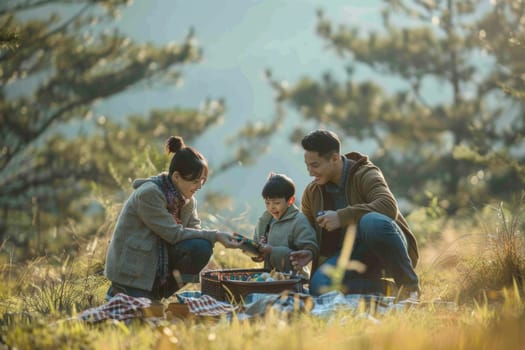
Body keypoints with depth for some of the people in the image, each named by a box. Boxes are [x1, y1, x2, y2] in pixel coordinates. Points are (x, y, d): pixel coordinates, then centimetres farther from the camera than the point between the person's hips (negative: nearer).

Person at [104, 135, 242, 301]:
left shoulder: (188, 199, 2)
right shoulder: (148, 194, -24)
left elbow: (195, 230, -1)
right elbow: (174, 234, -24)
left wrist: (223, 237, -20)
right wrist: (215, 236, -24)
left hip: (160, 260, 7)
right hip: (131, 267, -7)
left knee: (201, 248, -19)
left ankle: (159, 290, 1)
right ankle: (119, 293, 12)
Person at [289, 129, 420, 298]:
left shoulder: (365, 174, -13)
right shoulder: (311, 193, 5)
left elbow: (389, 206, -33)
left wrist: (343, 216, -37)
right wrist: (306, 253, -7)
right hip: (352, 254, 5)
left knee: (372, 221, -41)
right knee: (319, 285, -26)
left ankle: (410, 286, -22)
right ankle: (382, 288, -9)